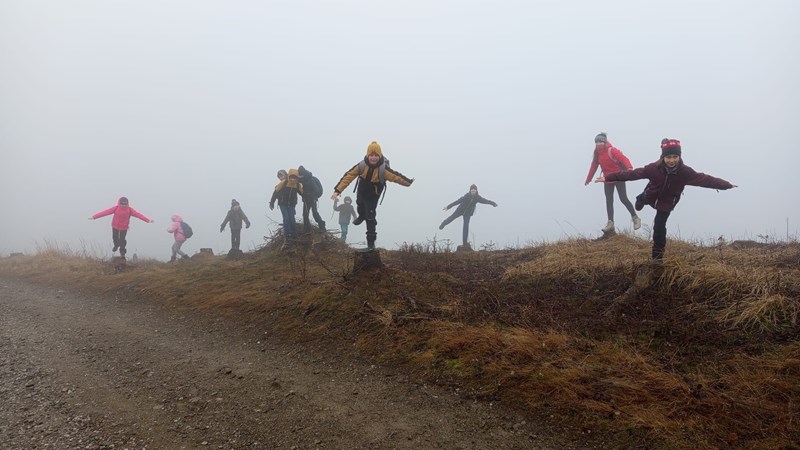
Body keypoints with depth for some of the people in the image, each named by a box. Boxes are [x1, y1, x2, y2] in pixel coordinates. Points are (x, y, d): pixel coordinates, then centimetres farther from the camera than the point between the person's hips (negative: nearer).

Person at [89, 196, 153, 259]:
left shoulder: (129, 209, -19)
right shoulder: (116, 208, -21)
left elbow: (138, 214, -21)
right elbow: (105, 212, -24)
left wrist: (148, 220, -26)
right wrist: (94, 216, -26)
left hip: (124, 228, -1)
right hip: (115, 226, 1)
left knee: (122, 240, 4)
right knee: (115, 238, 17)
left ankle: (122, 252, 30)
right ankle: (116, 245, 54)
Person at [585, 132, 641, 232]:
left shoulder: (612, 150, -16)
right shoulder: (597, 153, 3)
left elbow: (623, 158, -30)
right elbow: (594, 166, 12)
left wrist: (629, 167, -49)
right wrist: (588, 179, 16)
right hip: (607, 180, 6)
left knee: (623, 199, -6)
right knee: (609, 201, 3)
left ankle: (635, 218, 10)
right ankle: (610, 223, 5)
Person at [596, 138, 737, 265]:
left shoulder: (685, 172, -31)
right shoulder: (654, 168, -33)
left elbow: (705, 179, -27)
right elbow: (633, 173, -33)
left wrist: (726, 185, -30)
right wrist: (609, 177, -35)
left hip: (667, 203, -1)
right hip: (651, 197, 1)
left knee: (659, 227, -5)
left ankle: (658, 255, 16)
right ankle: (641, 199, 75)